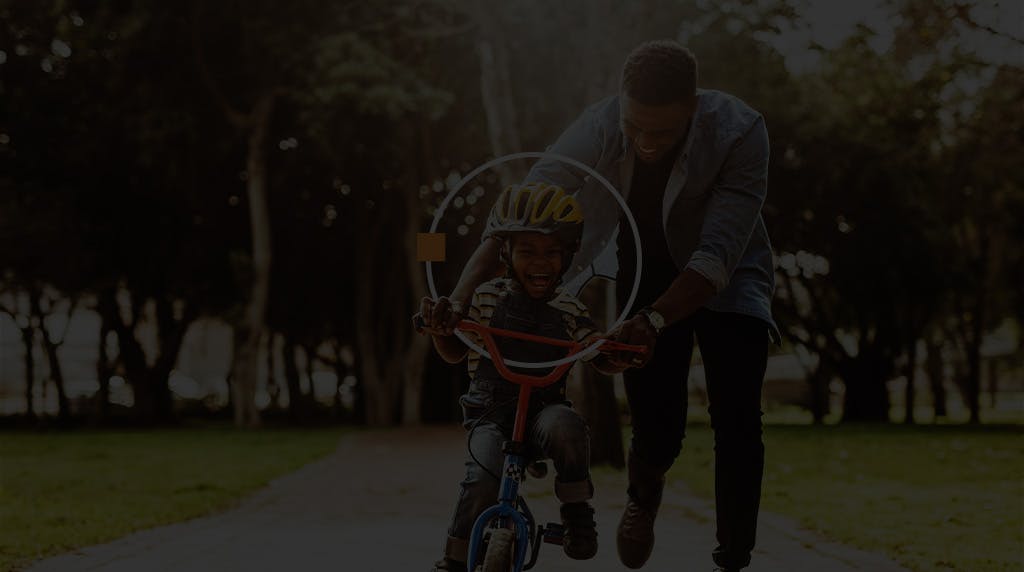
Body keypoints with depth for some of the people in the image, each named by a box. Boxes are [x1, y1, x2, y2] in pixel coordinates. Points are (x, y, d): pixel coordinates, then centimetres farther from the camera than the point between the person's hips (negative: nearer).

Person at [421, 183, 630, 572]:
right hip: (490, 411, -1)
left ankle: (577, 513, -13)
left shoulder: (568, 311, 1)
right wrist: (438, 326, -13)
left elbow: (604, 361, 5)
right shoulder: (486, 298, 0)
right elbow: (453, 353, 9)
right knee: (484, 477, -28)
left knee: (566, 426, -36)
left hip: (543, 408, 1)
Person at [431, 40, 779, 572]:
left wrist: (653, 321, -52)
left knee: (736, 419, -17)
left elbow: (717, 255, -38)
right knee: (657, 427, -8)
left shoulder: (739, 132, -33)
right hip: (647, 272, 1)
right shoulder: (597, 130, -28)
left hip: (722, 277, -1)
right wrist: (457, 298, -38)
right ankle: (643, 494, 30)